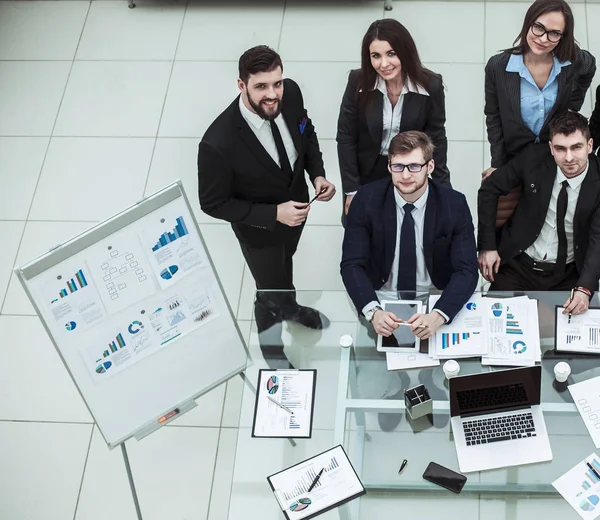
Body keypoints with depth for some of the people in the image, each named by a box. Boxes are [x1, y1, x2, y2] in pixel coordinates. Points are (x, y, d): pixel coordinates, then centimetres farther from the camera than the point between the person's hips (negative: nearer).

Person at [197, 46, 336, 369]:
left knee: (285, 262, 35)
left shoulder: (290, 93, -26)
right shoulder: (219, 143, -42)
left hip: (296, 205, 5)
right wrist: (274, 214, -30)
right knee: (270, 290, 20)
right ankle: (274, 351, 52)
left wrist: (317, 174, -16)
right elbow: (213, 204, -26)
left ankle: (290, 307, 67)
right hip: (259, 228, -5)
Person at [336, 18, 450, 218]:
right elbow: (346, 137, -12)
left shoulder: (431, 85, -20)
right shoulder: (358, 81, -21)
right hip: (366, 175, 0)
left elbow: (436, 138, -7)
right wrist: (351, 190, -11)